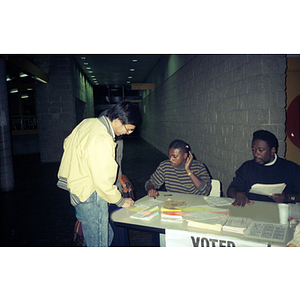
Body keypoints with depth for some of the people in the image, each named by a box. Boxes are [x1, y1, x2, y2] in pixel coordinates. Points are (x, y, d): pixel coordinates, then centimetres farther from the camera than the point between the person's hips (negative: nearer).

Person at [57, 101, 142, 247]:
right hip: (90, 196, -10)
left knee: (108, 234, 21)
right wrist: (121, 201, -11)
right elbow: (102, 181, -25)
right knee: (99, 243, 5)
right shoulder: (101, 139, -27)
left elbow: (67, 143, 18)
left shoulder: (88, 123, 3)